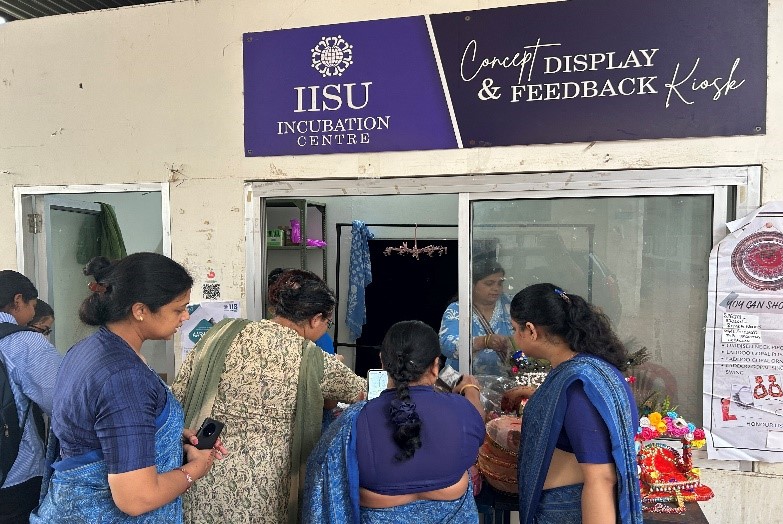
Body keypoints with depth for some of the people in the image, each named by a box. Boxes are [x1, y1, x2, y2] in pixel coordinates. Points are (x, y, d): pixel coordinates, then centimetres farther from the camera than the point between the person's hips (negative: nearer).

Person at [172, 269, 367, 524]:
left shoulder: (223, 332, -4)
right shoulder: (313, 359, -9)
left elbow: (178, 394, 1)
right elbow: (361, 392, 8)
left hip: (207, 484, 3)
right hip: (264, 494, -2)